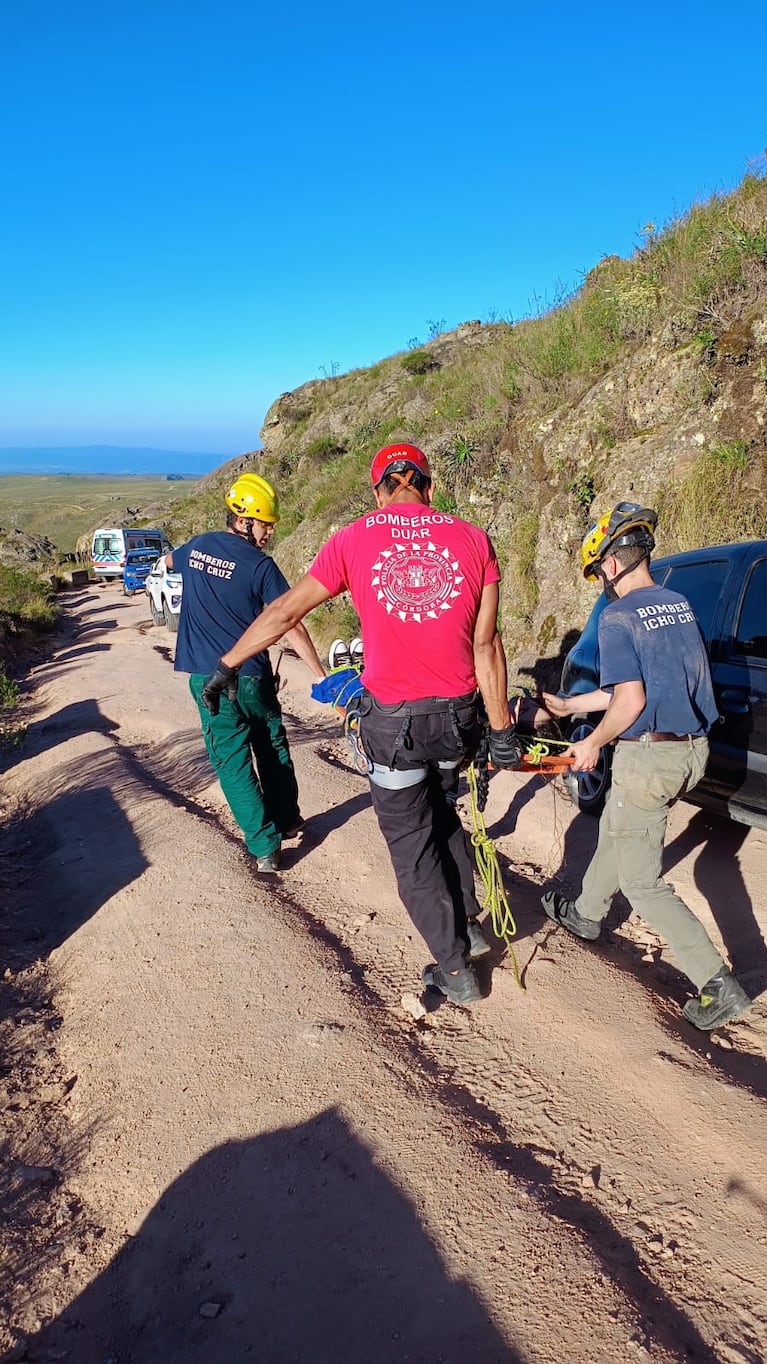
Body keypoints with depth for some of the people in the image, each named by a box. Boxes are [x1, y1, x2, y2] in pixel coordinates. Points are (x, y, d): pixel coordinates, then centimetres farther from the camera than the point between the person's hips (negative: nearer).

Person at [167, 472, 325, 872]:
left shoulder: (197, 546, 4)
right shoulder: (260, 566, -12)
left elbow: (169, 560, 29)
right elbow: (290, 627, -16)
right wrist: (321, 676, -13)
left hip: (207, 680, 3)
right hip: (251, 678, -2)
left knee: (233, 764, 6)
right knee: (273, 749, 20)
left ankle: (264, 848, 6)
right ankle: (288, 820, 35)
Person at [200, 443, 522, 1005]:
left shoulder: (354, 540, -5)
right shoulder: (471, 538, -2)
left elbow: (285, 611, 2)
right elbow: (486, 644, -3)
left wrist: (227, 664, 14)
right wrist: (502, 729, 4)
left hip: (392, 721, -3)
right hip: (458, 715, 3)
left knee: (413, 846, 14)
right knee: (443, 814, 30)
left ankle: (455, 969, 23)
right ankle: (469, 922, 37)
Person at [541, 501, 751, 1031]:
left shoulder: (619, 617, -16)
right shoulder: (681, 605, 9)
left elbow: (630, 701, -23)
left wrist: (593, 744, -6)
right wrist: (567, 705, 21)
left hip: (649, 757, -9)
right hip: (694, 750, 9)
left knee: (642, 882, 5)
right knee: (614, 829, 28)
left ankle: (719, 985, 5)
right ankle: (586, 913, 47)